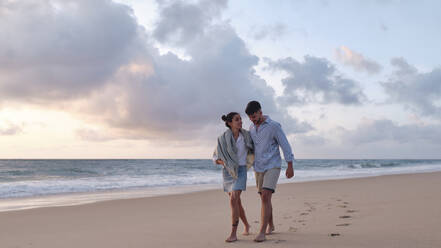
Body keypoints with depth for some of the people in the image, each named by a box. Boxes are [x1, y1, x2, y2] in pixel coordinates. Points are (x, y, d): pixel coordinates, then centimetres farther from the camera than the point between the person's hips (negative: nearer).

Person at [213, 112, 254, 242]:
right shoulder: (223, 139, -7)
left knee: (233, 200, -19)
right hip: (228, 173, 2)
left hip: (241, 171, -2)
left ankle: (233, 234, -16)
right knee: (237, 202, 11)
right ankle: (246, 225, 37)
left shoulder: (246, 135, -5)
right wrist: (224, 163, -16)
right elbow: (216, 158, 2)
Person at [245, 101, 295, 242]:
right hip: (258, 168, 6)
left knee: (265, 197, -18)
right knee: (264, 198, 12)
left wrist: (290, 166, -9)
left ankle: (262, 232, -19)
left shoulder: (274, 126, -11)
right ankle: (270, 226, 31)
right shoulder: (252, 128, 8)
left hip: (272, 167, -6)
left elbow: (285, 145, -8)